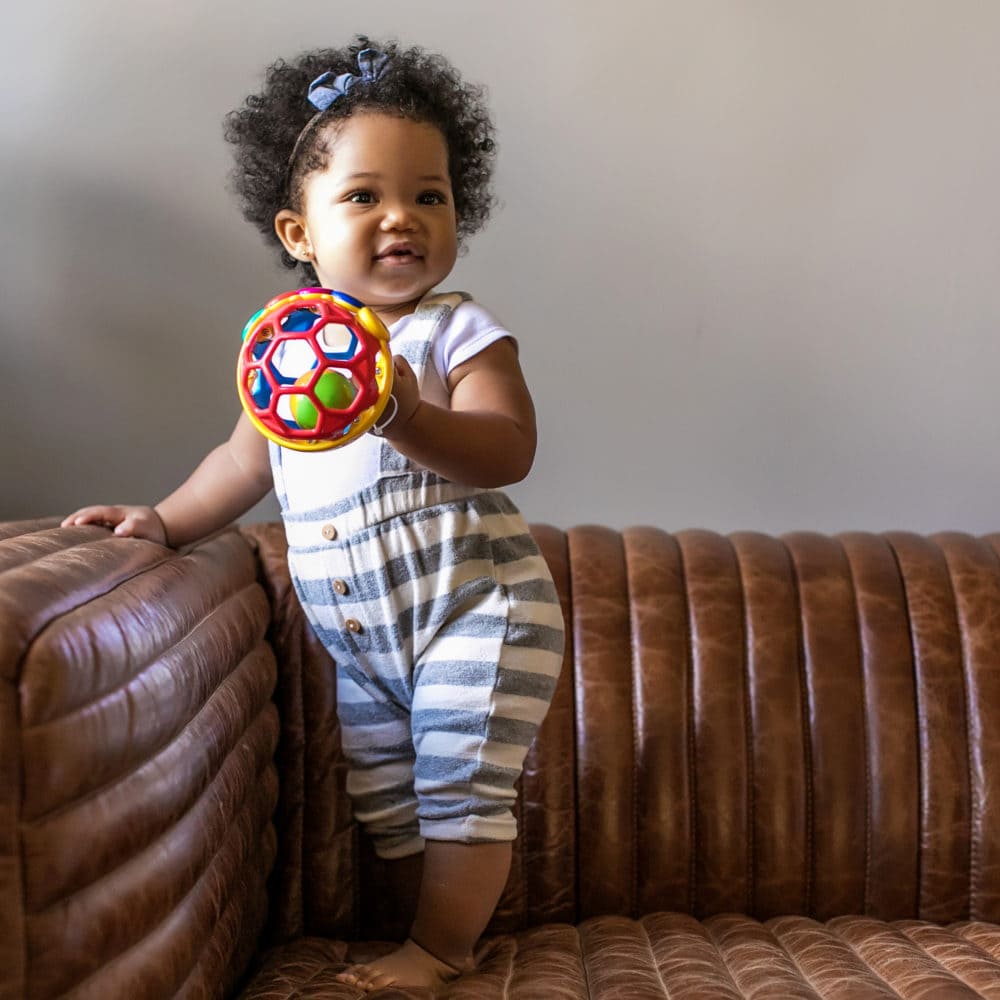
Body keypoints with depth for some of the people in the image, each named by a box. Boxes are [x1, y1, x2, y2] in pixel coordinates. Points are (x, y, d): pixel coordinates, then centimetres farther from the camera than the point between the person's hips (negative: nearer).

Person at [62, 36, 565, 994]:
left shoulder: (459, 331, -10)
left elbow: (508, 451, -24)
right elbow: (250, 455, 20)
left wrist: (405, 417, -39)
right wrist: (166, 519, 15)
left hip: (471, 603, -6)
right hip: (355, 631, 6)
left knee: (463, 786, -1)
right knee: (384, 800, 13)